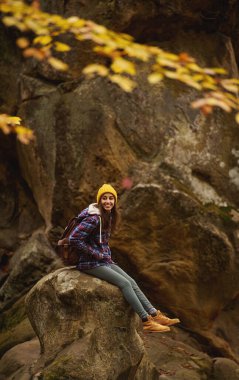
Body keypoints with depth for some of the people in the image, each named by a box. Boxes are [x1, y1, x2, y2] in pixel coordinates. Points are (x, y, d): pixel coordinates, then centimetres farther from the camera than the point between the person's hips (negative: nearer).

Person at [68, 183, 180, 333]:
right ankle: (147, 321, -16)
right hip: (91, 264, -9)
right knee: (125, 283, -18)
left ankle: (155, 315, -4)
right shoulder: (94, 218, -19)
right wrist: (96, 254, -18)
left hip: (104, 261, 9)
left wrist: (108, 255, 8)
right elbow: (74, 238, -24)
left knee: (132, 282, -3)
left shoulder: (109, 216, 10)